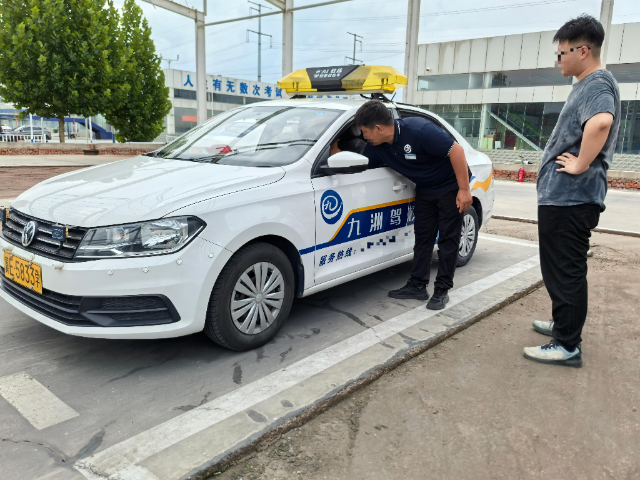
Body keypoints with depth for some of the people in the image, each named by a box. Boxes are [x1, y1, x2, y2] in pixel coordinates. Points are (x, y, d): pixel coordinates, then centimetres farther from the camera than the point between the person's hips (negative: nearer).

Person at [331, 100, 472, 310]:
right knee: (422, 237, 8)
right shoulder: (377, 147, -6)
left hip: (450, 186, -7)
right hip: (425, 190, 7)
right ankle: (418, 285, 15)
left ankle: (442, 290, 6)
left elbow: (456, 150, -28)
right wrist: (336, 153, -9)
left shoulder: (419, 130, -30)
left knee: (448, 239, -2)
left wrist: (464, 189, -27)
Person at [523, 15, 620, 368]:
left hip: (569, 197, -11)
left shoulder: (597, 84, -14)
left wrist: (580, 166, -26)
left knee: (565, 271, -4)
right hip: (563, 195, 11)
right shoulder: (587, 85, 19)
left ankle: (567, 346, 5)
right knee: (562, 268, 20)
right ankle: (564, 324, 34)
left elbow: (601, 122, -36)